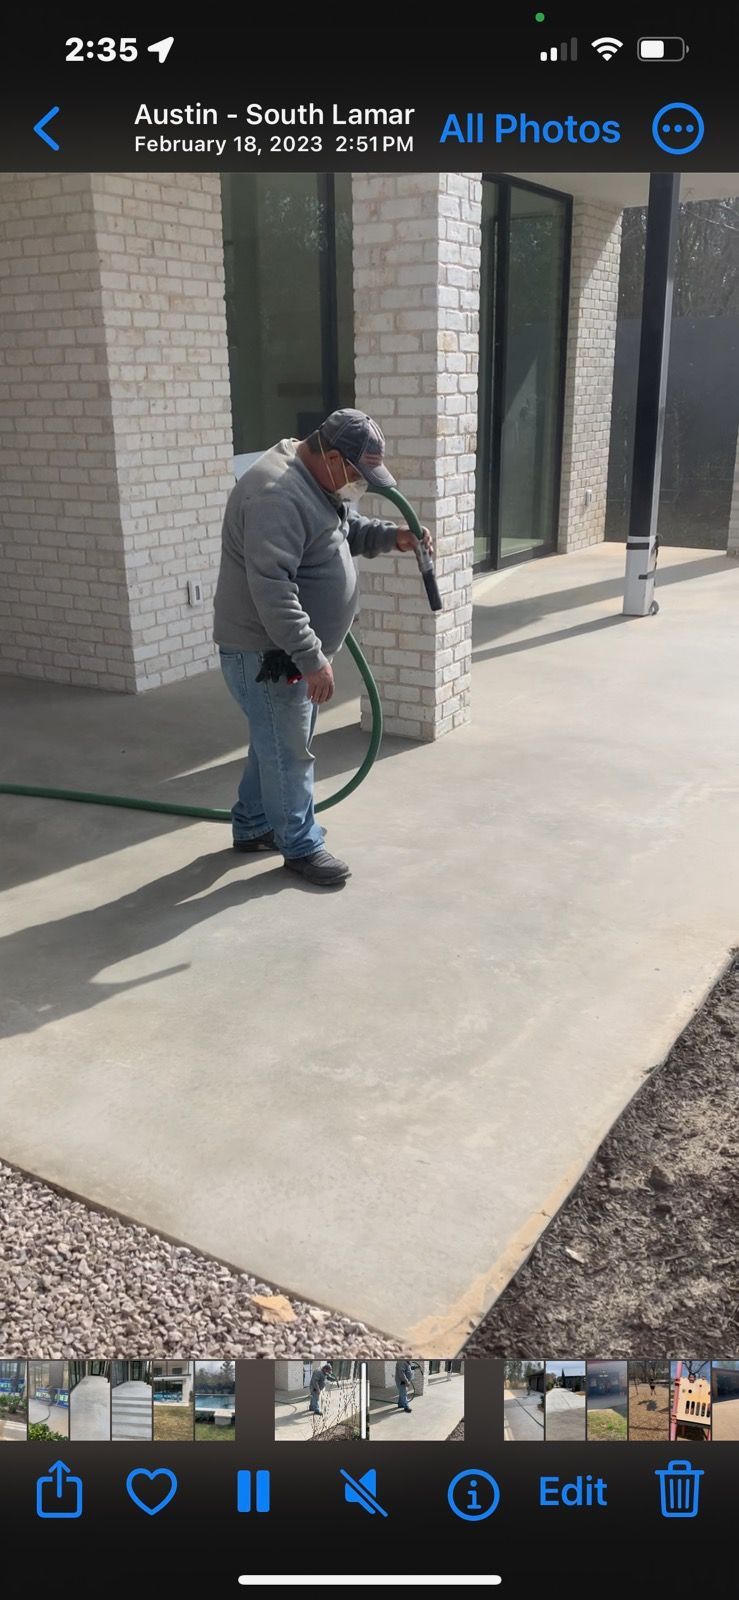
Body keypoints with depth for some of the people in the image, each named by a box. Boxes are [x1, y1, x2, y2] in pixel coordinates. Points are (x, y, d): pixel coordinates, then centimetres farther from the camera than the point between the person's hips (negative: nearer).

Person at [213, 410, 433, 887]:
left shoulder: (317, 480, 6)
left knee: (276, 744, 20)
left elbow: (347, 529, 23)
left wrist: (390, 535, 4)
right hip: (266, 651, -10)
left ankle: (252, 826, 36)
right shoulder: (276, 494, -28)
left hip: (292, 649, 10)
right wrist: (313, 659, -32)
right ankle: (301, 845, 18)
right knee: (288, 751, 2)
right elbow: (273, 591, -33)